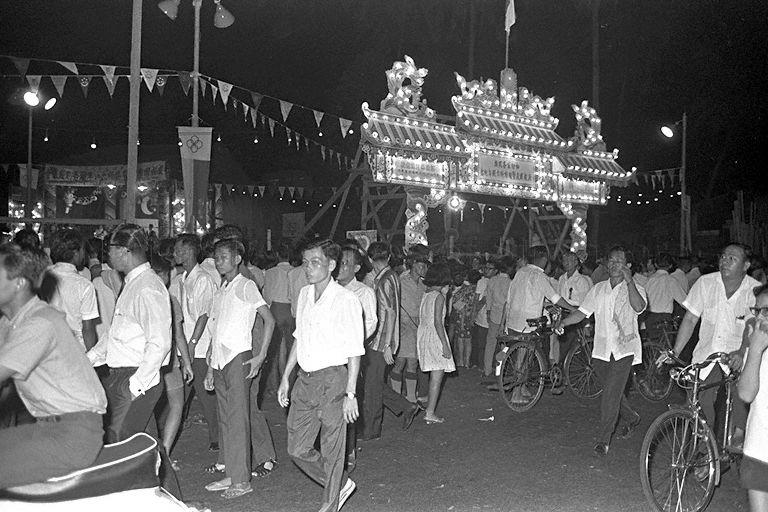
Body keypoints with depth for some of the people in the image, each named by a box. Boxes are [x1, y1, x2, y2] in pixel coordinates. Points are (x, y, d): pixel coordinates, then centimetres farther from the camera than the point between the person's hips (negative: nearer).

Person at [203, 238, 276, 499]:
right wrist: (210, 367, 15)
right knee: (226, 419, 11)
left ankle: (242, 480, -2)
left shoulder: (245, 286, -5)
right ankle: (231, 475, 21)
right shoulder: (220, 290, 17)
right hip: (220, 360, 7)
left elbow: (269, 320, -9)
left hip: (239, 358, -7)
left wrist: (260, 356, -13)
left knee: (238, 418, -6)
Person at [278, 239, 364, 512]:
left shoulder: (345, 300, -12)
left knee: (331, 451, 3)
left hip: (333, 379, -7)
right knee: (297, 449, 11)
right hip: (305, 378, 7)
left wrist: (350, 393, -15)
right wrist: (285, 377, 17)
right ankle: (341, 484, 32)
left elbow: (355, 351, -11)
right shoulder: (304, 295, 9)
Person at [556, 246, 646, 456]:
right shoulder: (598, 289, 10)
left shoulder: (634, 289, -4)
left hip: (624, 349, -5)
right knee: (612, 391, 16)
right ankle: (631, 418, 44)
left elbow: (639, 307, -26)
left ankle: (603, 439, -4)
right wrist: (563, 321, -8)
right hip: (602, 349, 5)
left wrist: (629, 281, -34)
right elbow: (582, 312, 9)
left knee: (611, 393, -13)